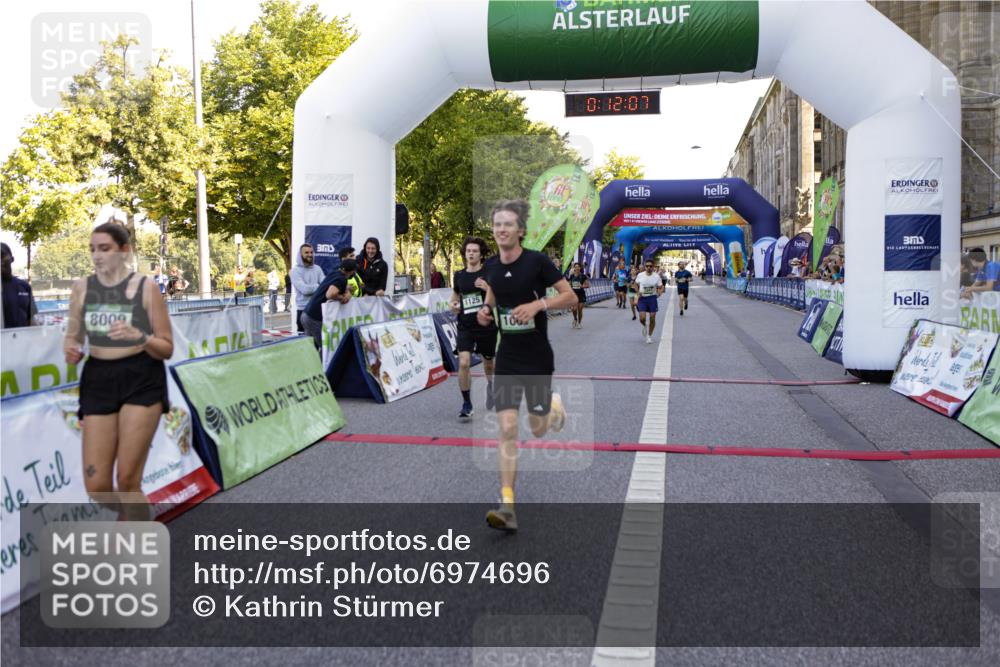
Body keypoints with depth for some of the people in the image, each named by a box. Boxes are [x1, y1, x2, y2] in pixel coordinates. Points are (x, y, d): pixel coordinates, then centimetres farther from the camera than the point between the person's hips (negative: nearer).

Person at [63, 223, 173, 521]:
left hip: (142, 380, -4)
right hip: (99, 380, 4)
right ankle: (133, 514, 34)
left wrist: (139, 337, -23)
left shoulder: (146, 287, -4)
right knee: (96, 486, 1)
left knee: (127, 480, -8)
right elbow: (72, 336, 15)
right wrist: (70, 350, -8)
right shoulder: (82, 287, 6)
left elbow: (167, 349, -3)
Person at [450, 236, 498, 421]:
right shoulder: (459, 276, 5)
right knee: (463, 363, -15)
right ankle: (466, 404, -1)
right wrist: (453, 306, -1)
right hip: (465, 327, 2)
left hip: (487, 327, -2)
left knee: (488, 364, 15)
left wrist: (488, 288, -24)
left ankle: (490, 385, 50)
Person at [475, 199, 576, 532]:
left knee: (537, 430, 9)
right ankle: (507, 505, -4)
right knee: (507, 429, -7)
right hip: (507, 359, 3)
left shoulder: (537, 261, -12)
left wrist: (538, 304, -23)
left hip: (537, 359, -3)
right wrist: (484, 311, 1)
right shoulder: (492, 267, 2)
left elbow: (571, 297, -8)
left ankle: (555, 405, 45)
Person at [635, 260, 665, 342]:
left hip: (652, 298, 0)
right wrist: (638, 292, -5)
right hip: (642, 298, 0)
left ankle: (649, 336, 21)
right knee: (642, 318, -13)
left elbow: (661, 287, 1)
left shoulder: (656, 276, -4)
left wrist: (659, 292, -20)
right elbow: (636, 284, 13)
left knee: (652, 318, 2)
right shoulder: (640, 275, -4)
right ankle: (644, 326, 25)